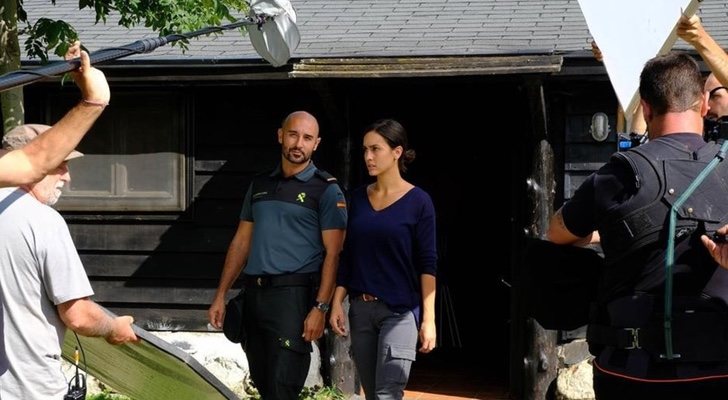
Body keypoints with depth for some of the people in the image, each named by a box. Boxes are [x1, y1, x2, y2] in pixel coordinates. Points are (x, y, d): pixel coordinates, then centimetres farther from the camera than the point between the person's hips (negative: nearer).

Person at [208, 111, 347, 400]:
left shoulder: (326, 190, -2)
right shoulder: (260, 185, 15)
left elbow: (333, 253, -8)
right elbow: (241, 242, 18)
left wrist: (320, 308, -17)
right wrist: (221, 295, 12)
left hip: (293, 295, -6)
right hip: (254, 294, 6)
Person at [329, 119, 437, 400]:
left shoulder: (418, 201, -5)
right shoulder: (358, 198, 9)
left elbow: (427, 264, -7)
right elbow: (348, 256, 12)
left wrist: (428, 319, -12)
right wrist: (337, 303, 4)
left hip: (400, 311, -5)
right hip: (361, 309, 5)